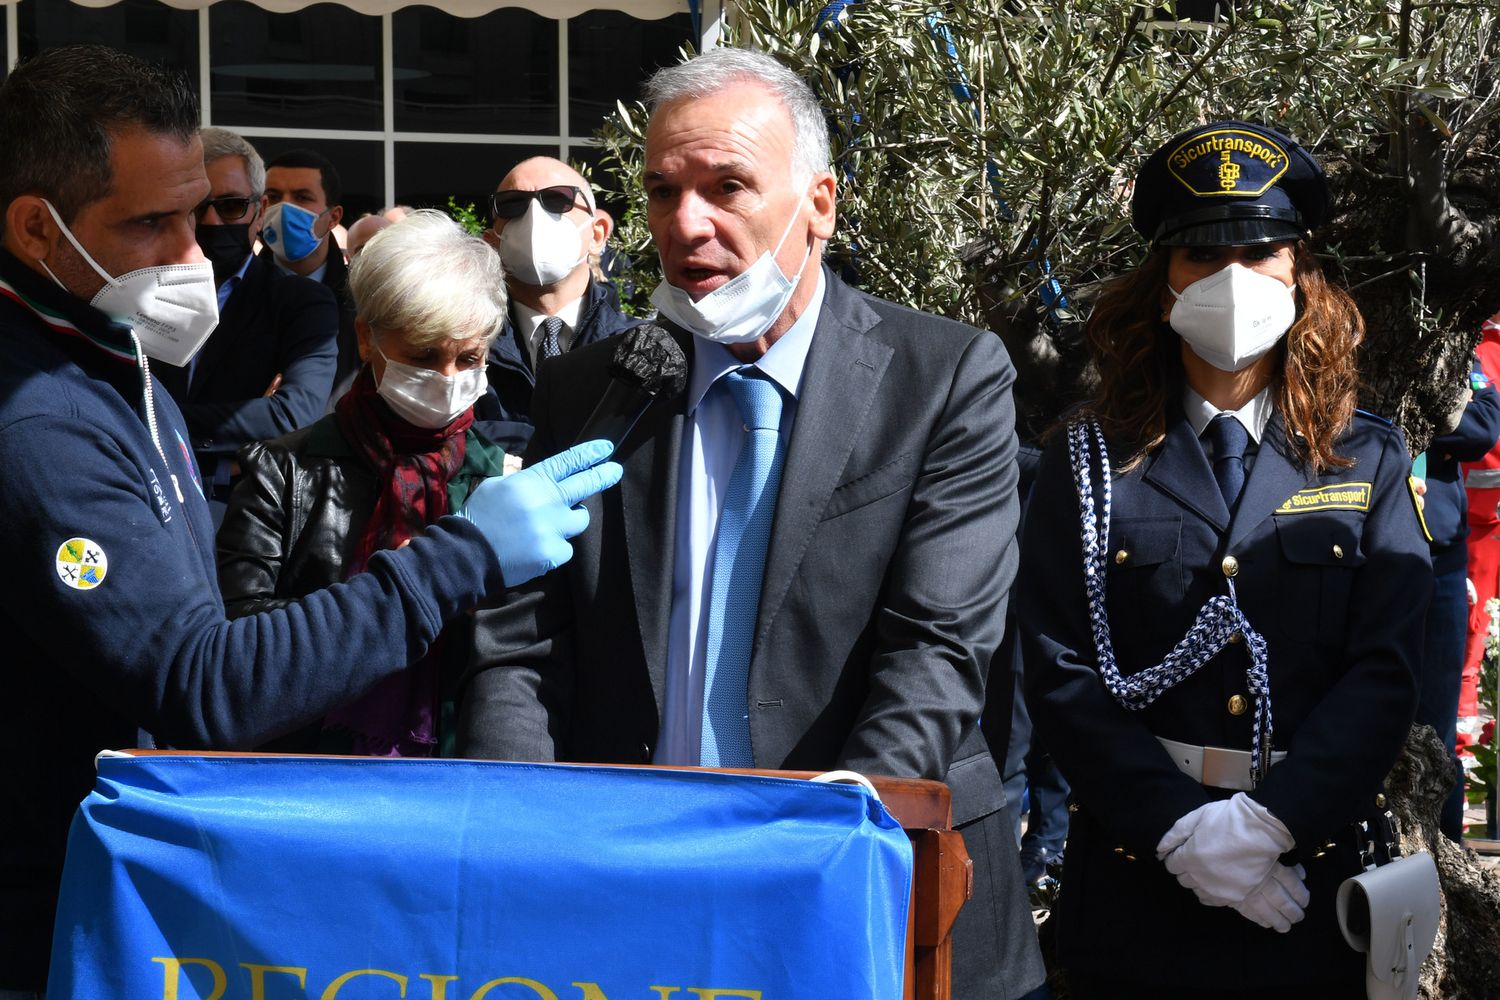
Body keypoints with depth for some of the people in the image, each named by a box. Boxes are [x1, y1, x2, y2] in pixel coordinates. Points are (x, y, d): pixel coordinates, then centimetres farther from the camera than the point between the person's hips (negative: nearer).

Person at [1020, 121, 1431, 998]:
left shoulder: (1371, 464, 6)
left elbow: (1387, 673, -4)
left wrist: (1264, 824, -17)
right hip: (1134, 886, 0)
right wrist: (1183, 828, -16)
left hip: (1310, 886, 1)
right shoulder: (1090, 463, 5)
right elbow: (1060, 670, -3)